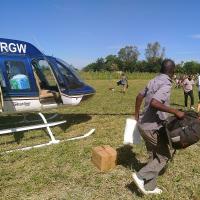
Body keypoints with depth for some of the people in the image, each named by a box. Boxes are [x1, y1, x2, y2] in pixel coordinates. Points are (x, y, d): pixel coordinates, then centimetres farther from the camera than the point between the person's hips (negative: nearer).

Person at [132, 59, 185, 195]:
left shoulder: (154, 81, 9)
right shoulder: (166, 84, -18)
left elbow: (139, 96, 17)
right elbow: (154, 103, -33)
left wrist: (136, 116, 27)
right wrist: (175, 112, -25)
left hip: (145, 125, 9)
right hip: (154, 127, -9)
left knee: (154, 156, 19)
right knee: (164, 156, 9)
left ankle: (149, 187, 29)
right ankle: (141, 176, 4)